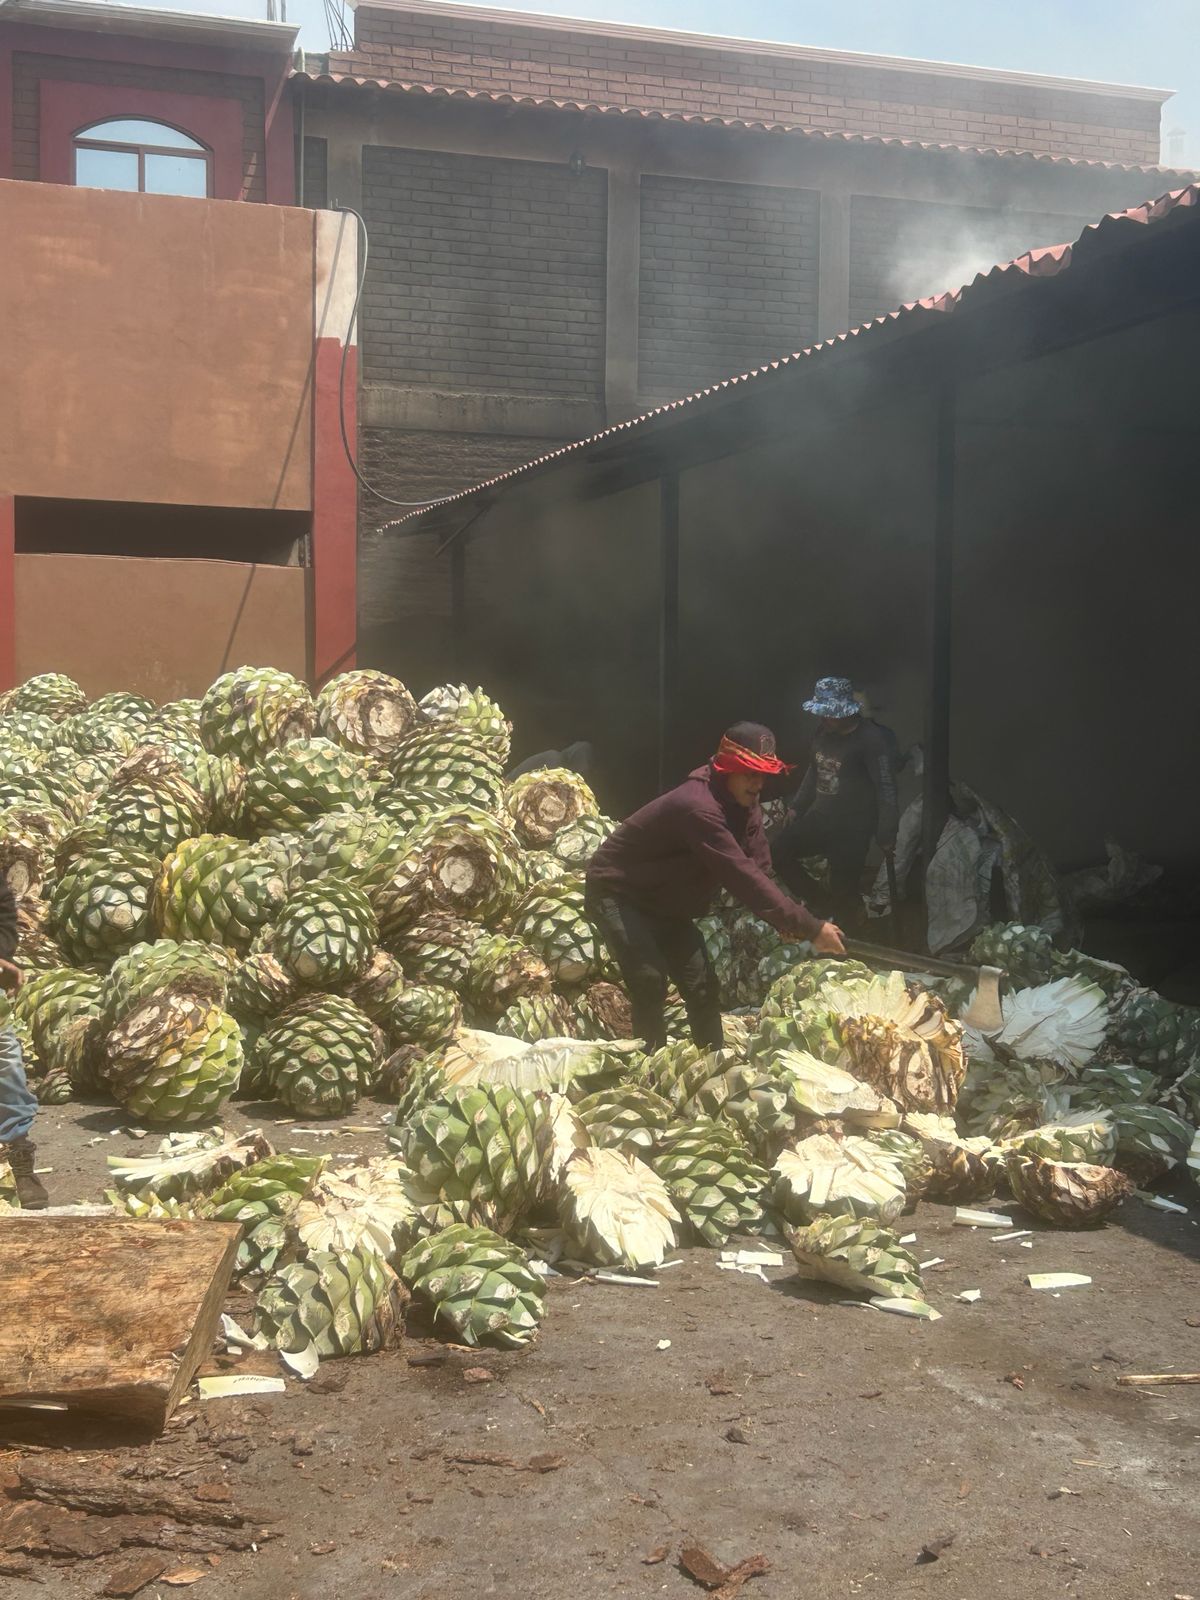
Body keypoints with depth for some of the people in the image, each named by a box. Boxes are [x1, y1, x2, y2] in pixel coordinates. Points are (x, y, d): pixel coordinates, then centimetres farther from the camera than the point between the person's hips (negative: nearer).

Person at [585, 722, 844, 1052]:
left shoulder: (745, 807, -4)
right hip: (616, 894, -9)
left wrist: (787, 920, -27)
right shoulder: (698, 807, -36)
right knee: (651, 986, -23)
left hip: (664, 902, 9)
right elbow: (741, 877, -40)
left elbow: (759, 871, -7)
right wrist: (810, 927, -39)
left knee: (703, 988, 5)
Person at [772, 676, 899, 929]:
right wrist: (797, 806, 21)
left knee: (843, 893, -4)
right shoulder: (824, 730, 2)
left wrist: (886, 836, -20)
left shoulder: (872, 740, -20)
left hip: (852, 827, -8)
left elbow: (886, 790, -19)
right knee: (778, 851, 11)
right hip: (819, 817, 8)